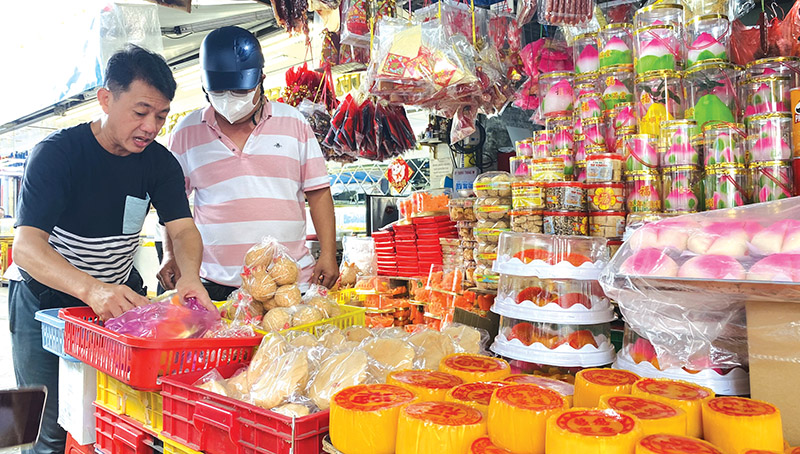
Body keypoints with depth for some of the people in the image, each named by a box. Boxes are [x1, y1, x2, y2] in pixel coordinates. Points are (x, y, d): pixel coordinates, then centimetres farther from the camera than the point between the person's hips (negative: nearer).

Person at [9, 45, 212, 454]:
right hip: (46, 302, -3)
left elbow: (183, 229, -10)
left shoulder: (159, 163, -6)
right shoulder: (56, 153, -19)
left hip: (120, 296, 4)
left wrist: (189, 275, -34)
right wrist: (92, 290, -46)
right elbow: (26, 245, -28)